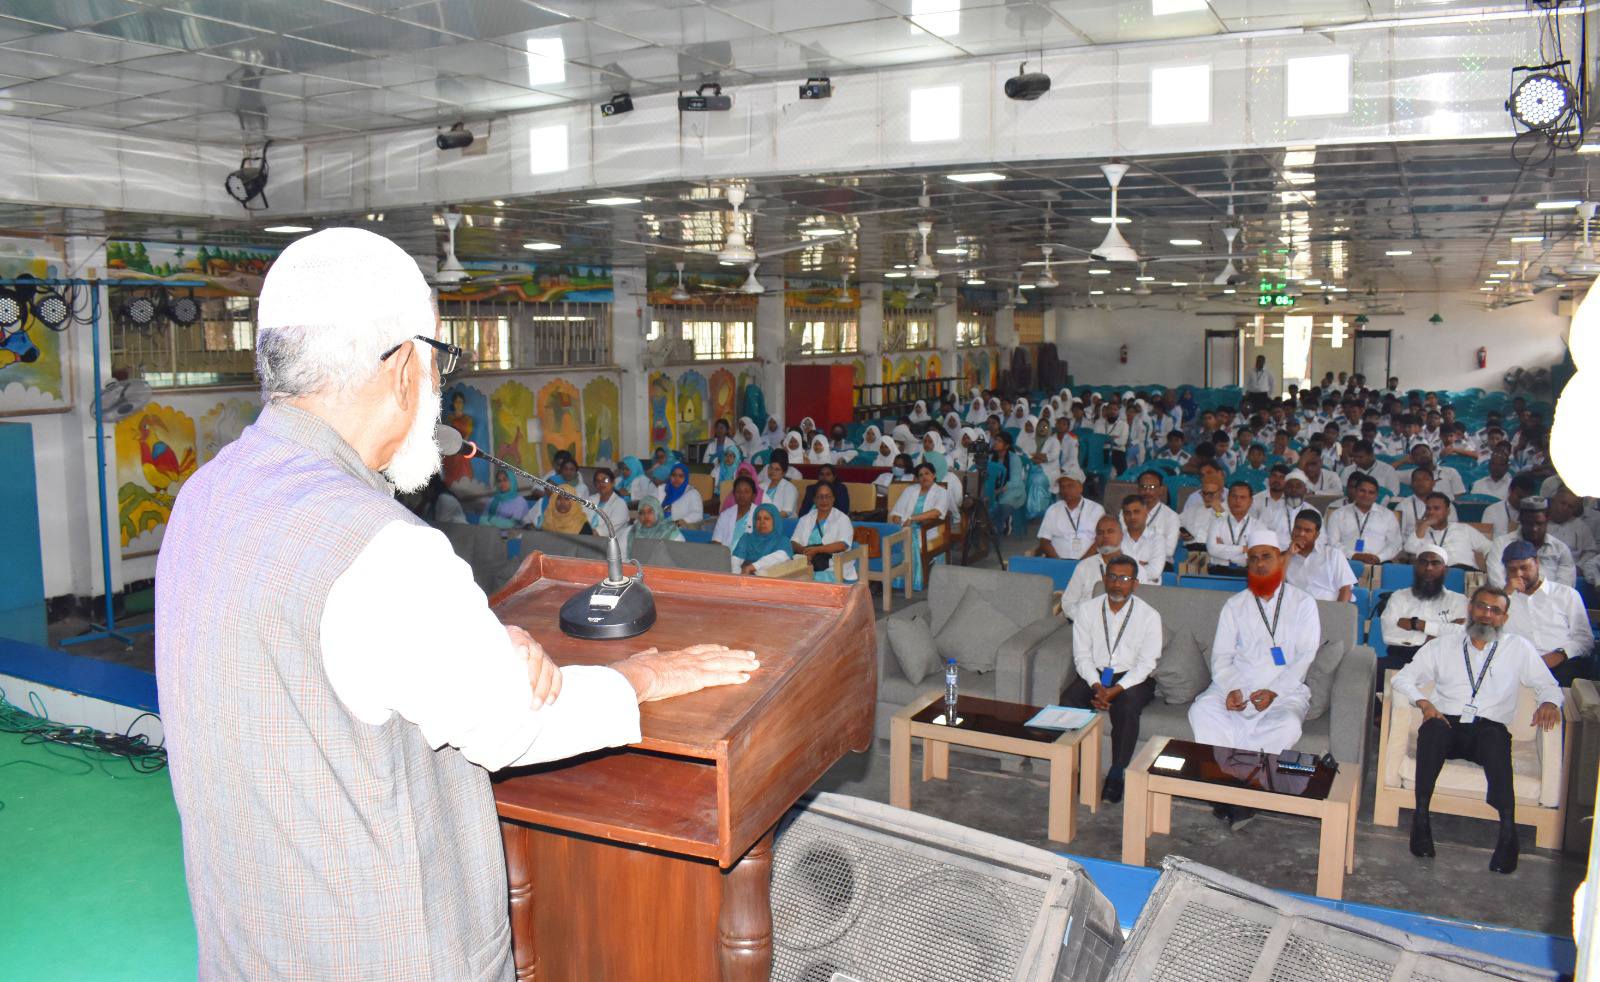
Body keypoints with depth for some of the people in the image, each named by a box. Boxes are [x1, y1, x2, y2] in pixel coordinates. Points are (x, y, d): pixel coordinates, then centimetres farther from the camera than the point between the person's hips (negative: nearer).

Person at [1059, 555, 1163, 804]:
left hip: (1132, 678, -2)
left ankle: (1116, 776, -22)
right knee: (1069, 700, -27)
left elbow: (1146, 663, -9)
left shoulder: (1149, 616, -6)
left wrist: (1115, 690, -21)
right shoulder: (1086, 609, 1)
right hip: (1094, 674, 2)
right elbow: (1082, 654, 0)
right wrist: (1096, 687, -17)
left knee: (1126, 707, -33)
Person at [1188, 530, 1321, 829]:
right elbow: (1221, 655, 7)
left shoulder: (1303, 603, 8)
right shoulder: (1235, 605, 14)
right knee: (1201, 710, -29)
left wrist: (1273, 692, -15)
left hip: (1284, 689, -2)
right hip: (1236, 686, 2)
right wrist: (1230, 689, -14)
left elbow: (1305, 656, -2)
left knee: (1288, 725, -35)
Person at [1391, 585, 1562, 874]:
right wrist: (1424, 703, -8)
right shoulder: (1444, 644, 15)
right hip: (1446, 724, 1)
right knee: (1434, 729, -36)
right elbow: (1402, 679, 11)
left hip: (1489, 729, 0)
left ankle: (1507, 829, -44)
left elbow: (1548, 686, 17)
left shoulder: (1518, 648, 17)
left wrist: (1549, 703, -7)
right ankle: (1421, 817, -36)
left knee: (1496, 738, -38)